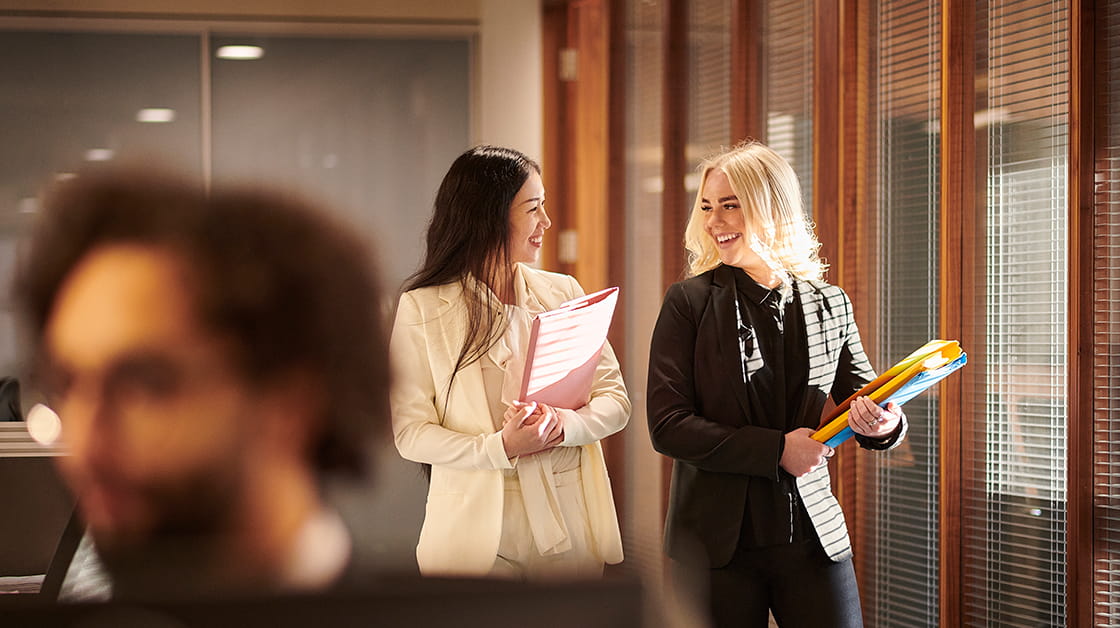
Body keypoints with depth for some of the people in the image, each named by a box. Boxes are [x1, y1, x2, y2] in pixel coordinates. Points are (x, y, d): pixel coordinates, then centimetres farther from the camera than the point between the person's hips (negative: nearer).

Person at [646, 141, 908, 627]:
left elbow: (864, 398, 11)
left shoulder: (830, 305, 5)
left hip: (814, 540, 2)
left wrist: (881, 423, -14)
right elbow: (667, 426, -9)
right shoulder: (689, 303, -2)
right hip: (719, 545, -2)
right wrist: (776, 449, -17)